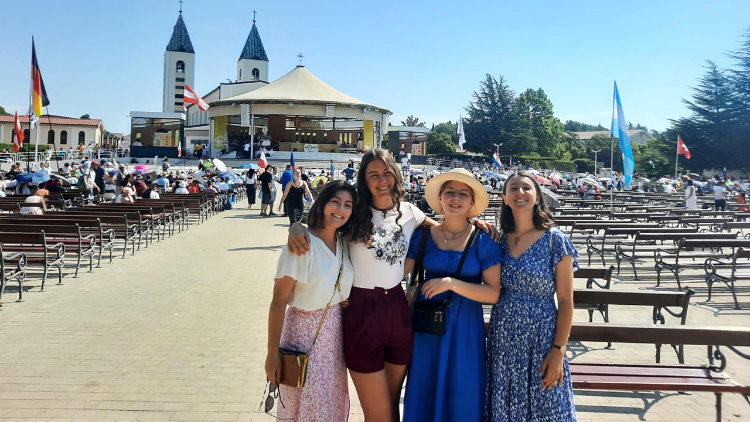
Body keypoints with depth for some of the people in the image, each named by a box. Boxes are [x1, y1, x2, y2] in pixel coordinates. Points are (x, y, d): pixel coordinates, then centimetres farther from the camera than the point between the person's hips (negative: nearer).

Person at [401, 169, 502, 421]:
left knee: (462, 396, 8)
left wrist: (451, 283, -20)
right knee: (424, 393, 12)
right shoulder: (423, 236, -1)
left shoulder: (483, 241, -7)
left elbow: (494, 293, -11)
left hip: (464, 326, -2)